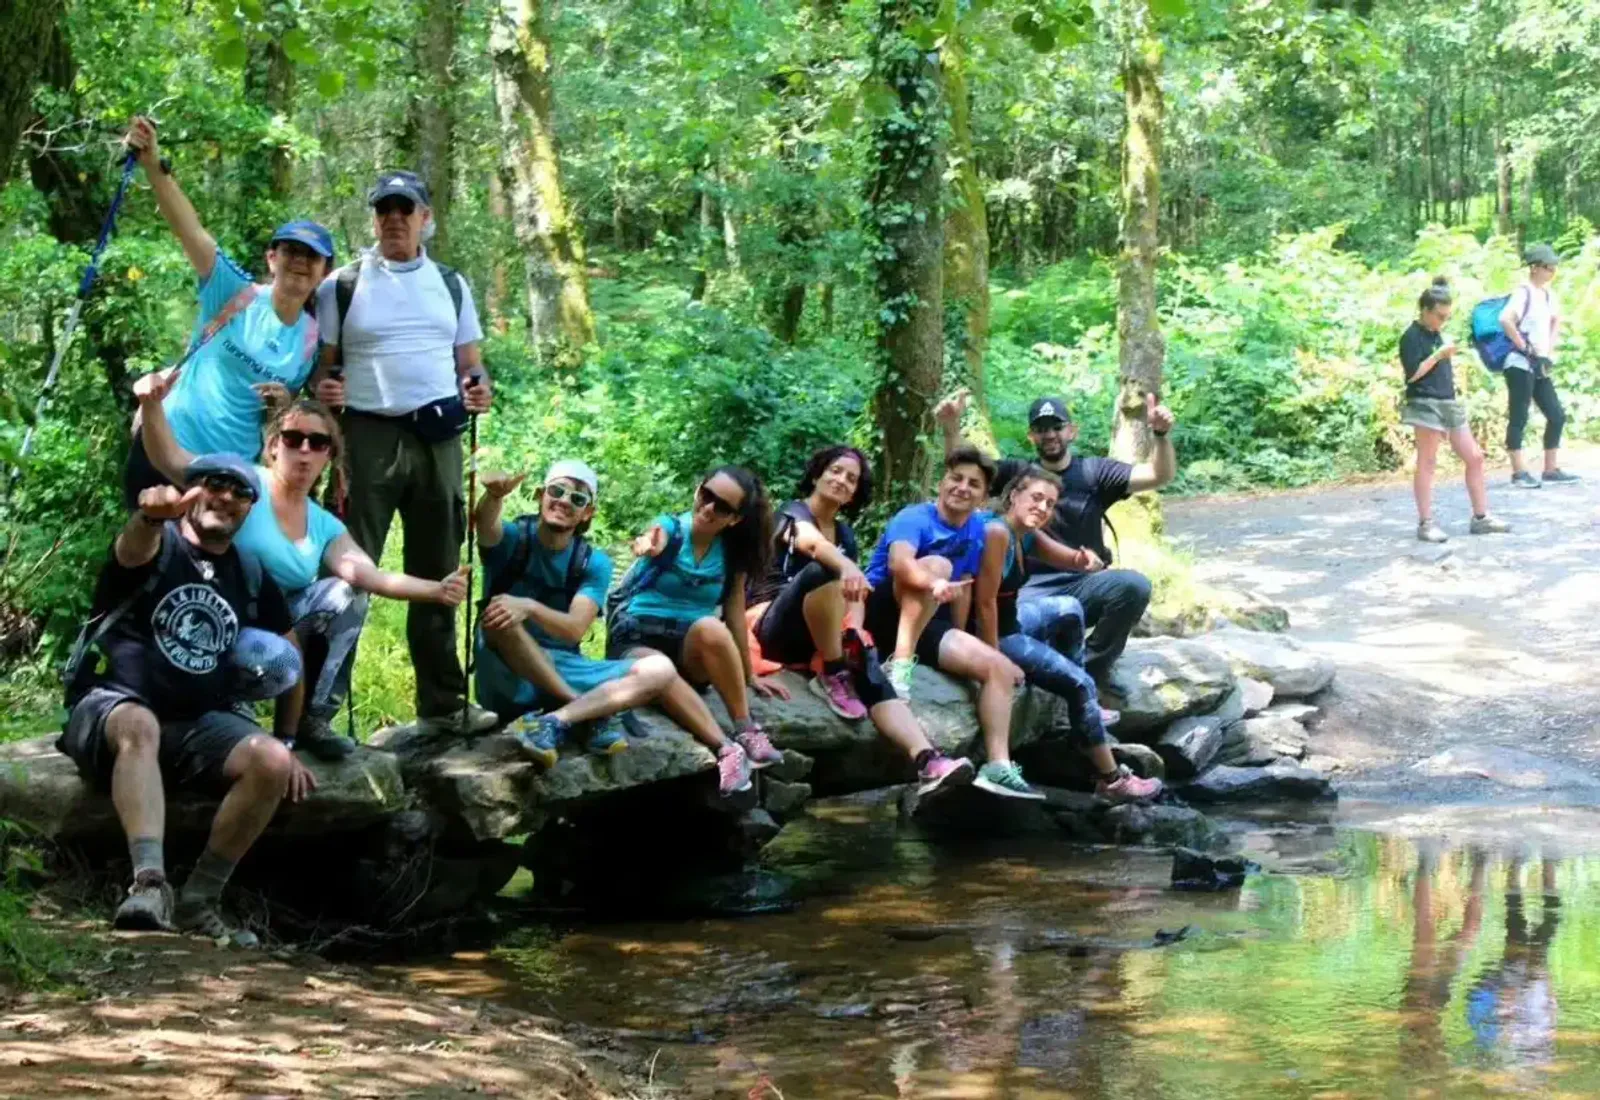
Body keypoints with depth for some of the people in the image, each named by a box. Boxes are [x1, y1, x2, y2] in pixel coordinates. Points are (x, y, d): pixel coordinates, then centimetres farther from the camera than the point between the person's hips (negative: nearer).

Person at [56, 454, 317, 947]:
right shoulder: (157, 545, -3)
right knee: (140, 725, -40)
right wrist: (152, 514, -56)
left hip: (198, 723, 5)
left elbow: (289, 658, 23)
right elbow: (134, 547, -30)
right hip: (110, 706, -4)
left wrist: (286, 744, 14)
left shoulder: (252, 579, 12)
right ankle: (149, 883, -51)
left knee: (272, 762, -24)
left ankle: (197, 901, -15)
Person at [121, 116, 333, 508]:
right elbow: (191, 230, -22)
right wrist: (154, 165, -35)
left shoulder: (313, 339, 1)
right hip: (165, 450, -3)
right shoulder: (237, 295, -8)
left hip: (231, 471, 3)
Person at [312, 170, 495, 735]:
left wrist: (479, 390, -4)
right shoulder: (342, 285, 4)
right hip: (369, 437, -4)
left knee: (438, 576, 10)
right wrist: (323, 390, -18)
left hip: (438, 439, 4)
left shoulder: (451, 285, 14)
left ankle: (442, 704, 18)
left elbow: (469, 363, 17)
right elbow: (322, 367, 4)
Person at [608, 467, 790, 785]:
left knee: (710, 628, -35)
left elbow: (735, 613, 8)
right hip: (636, 641, -3)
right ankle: (724, 748, -33)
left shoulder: (733, 552, 4)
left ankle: (746, 731, -28)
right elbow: (655, 540, -32)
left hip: (691, 652, 3)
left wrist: (750, 676, 7)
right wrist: (649, 545, -57)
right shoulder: (671, 527, -8)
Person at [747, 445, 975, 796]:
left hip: (819, 636, 5)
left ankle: (927, 763, -48)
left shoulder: (846, 533, 19)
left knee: (867, 665, -27)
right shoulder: (792, 513, -1)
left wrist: (853, 635, -13)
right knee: (823, 571, -34)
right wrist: (846, 566, -48)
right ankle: (831, 677, -24)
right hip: (774, 628, -5)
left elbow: (855, 595, 10)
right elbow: (811, 541, -27)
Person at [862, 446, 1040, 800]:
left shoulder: (977, 530, 6)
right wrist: (937, 585, -55)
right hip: (881, 611, -7)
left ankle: (998, 767, -17)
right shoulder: (915, 518, -16)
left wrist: (958, 643, 9)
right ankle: (900, 664, -36)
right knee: (938, 564, -33)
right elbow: (900, 562, -37)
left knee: (1001, 668, -10)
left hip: (926, 624, 7)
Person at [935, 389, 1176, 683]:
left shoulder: (1094, 471, 10)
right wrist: (951, 429, -18)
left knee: (1134, 585, -31)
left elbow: (1160, 475, 1)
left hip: (1085, 584, 1)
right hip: (1034, 589, -1)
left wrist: (1161, 434, -19)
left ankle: (1089, 672, -12)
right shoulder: (1017, 473, 13)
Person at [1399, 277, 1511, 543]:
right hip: (1425, 404, -9)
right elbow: (1412, 373, -16)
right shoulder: (1412, 337, -8)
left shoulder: (1436, 335, 18)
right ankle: (1425, 523, -1)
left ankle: (1480, 517, 13)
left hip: (1449, 404, 9)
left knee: (1475, 457, 7)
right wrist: (1439, 354, -16)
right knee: (1427, 463, -5)